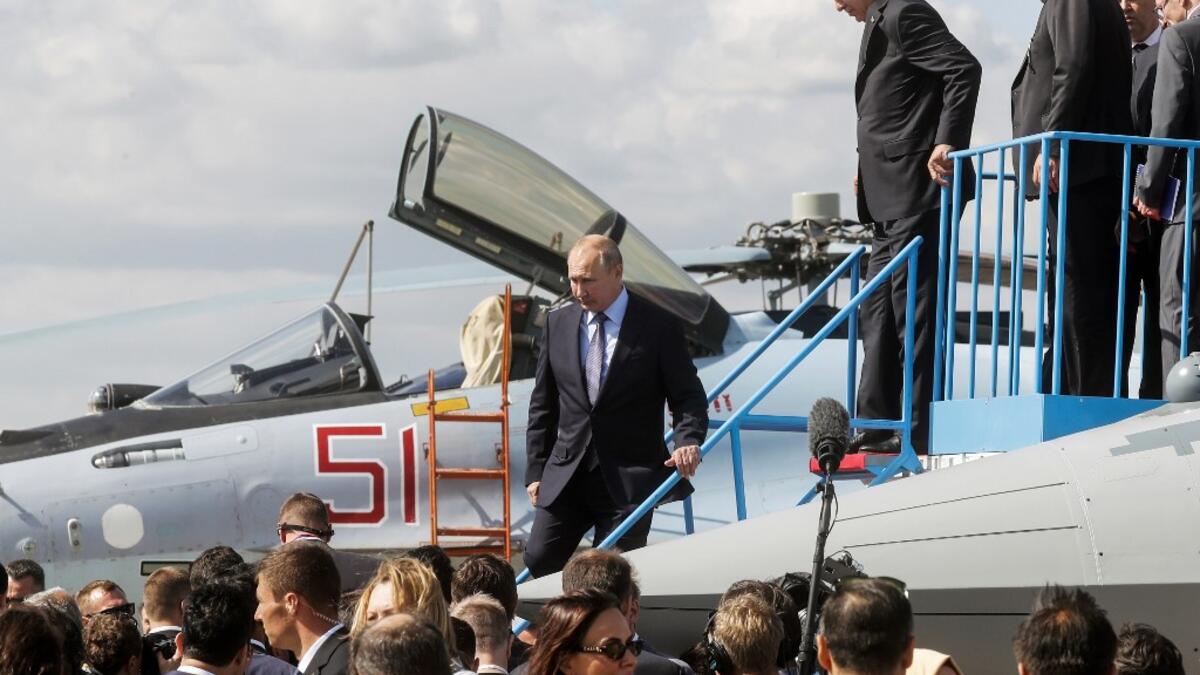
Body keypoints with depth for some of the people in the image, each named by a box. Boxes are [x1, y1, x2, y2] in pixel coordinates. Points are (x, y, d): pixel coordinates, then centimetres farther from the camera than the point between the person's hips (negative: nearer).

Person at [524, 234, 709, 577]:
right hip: (566, 473, 4)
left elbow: (688, 397, 0)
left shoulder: (658, 326, -3)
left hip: (628, 480, -4)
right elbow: (542, 405, 14)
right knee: (539, 559, -8)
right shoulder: (557, 324, 9)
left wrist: (688, 441, -21)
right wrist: (536, 471, 9)